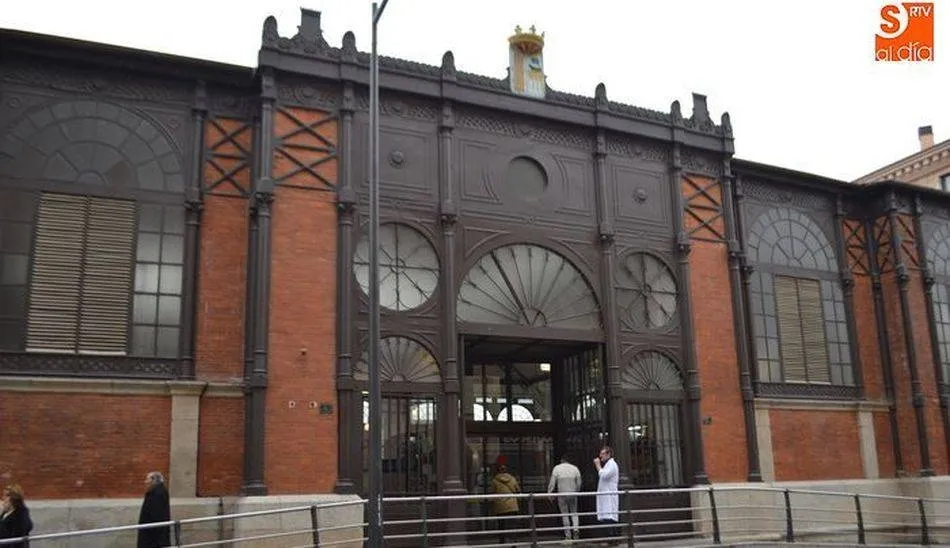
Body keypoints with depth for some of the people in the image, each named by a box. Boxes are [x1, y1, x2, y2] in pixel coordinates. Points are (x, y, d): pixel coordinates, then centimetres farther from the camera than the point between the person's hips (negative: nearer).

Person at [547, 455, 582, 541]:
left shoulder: (557, 468, -2)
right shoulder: (575, 468, 5)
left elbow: (552, 482, -8)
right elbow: (579, 483, 7)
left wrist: (549, 493, -3)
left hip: (562, 494, -2)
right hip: (572, 494, 2)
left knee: (565, 515, 6)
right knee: (574, 513, 16)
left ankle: (568, 535, 6)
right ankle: (576, 528, -7)